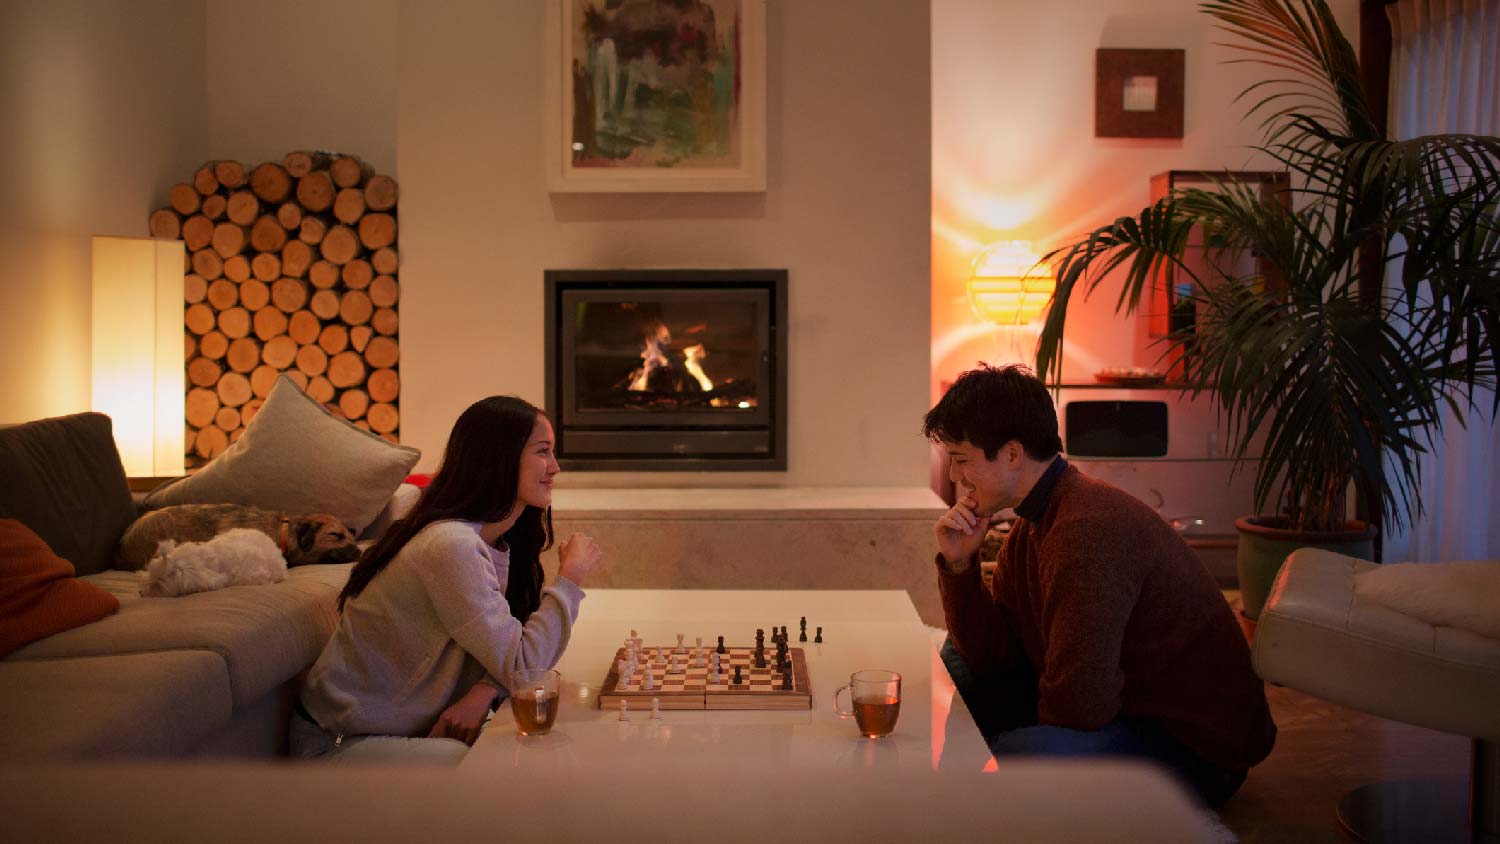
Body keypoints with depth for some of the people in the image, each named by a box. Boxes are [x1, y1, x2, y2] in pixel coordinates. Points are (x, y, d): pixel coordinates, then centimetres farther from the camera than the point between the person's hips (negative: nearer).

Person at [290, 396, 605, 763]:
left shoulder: (496, 544, 5)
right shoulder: (451, 546, -26)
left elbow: (506, 649, 3)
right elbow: (520, 666, -25)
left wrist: (484, 690, -19)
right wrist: (570, 577, -16)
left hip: (409, 727, 9)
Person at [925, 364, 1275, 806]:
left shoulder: (1088, 532, -29)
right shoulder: (1033, 523, 4)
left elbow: (1080, 703, -30)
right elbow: (990, 651, 5)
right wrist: (958, 564, -8)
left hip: (1196, 746, -10)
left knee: (1018, 754, -35)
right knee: (961, 657, 13)